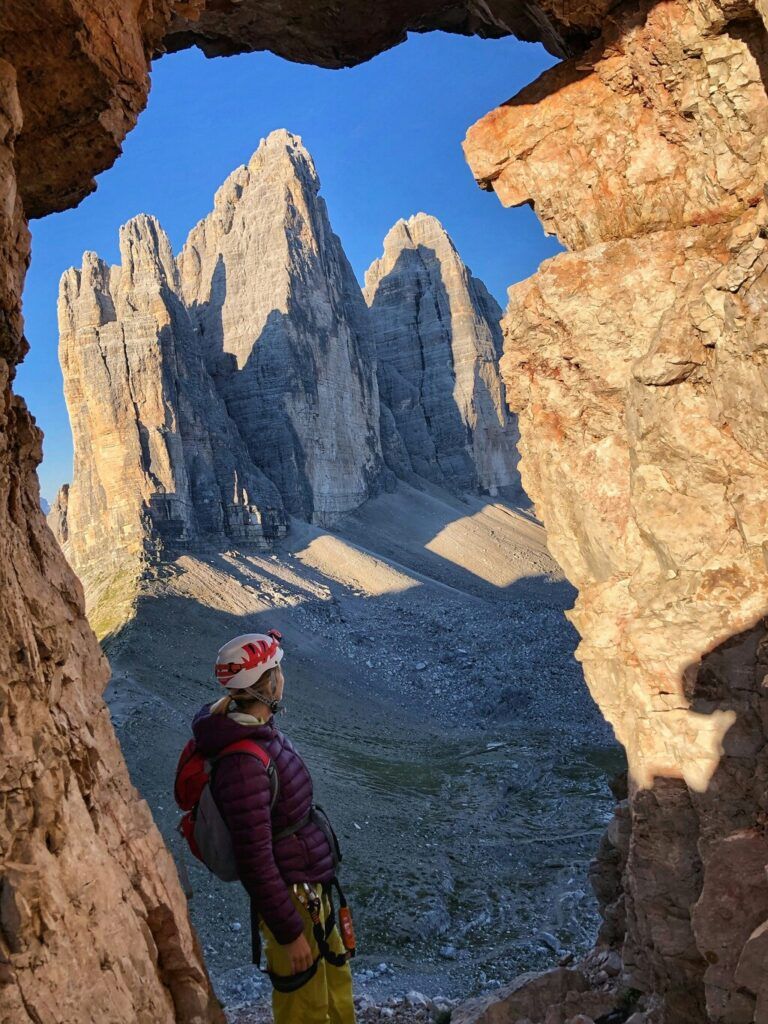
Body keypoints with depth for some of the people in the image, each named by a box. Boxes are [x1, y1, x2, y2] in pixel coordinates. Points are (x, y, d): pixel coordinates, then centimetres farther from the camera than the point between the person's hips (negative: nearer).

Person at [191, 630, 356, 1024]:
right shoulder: (242, 764, -32)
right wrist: (290, 932, -19)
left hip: (310, 885, 9)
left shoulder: (260, 730, -2)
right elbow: (254, 862, -27)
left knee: (334, 977, 26)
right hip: (290, 897, -9)